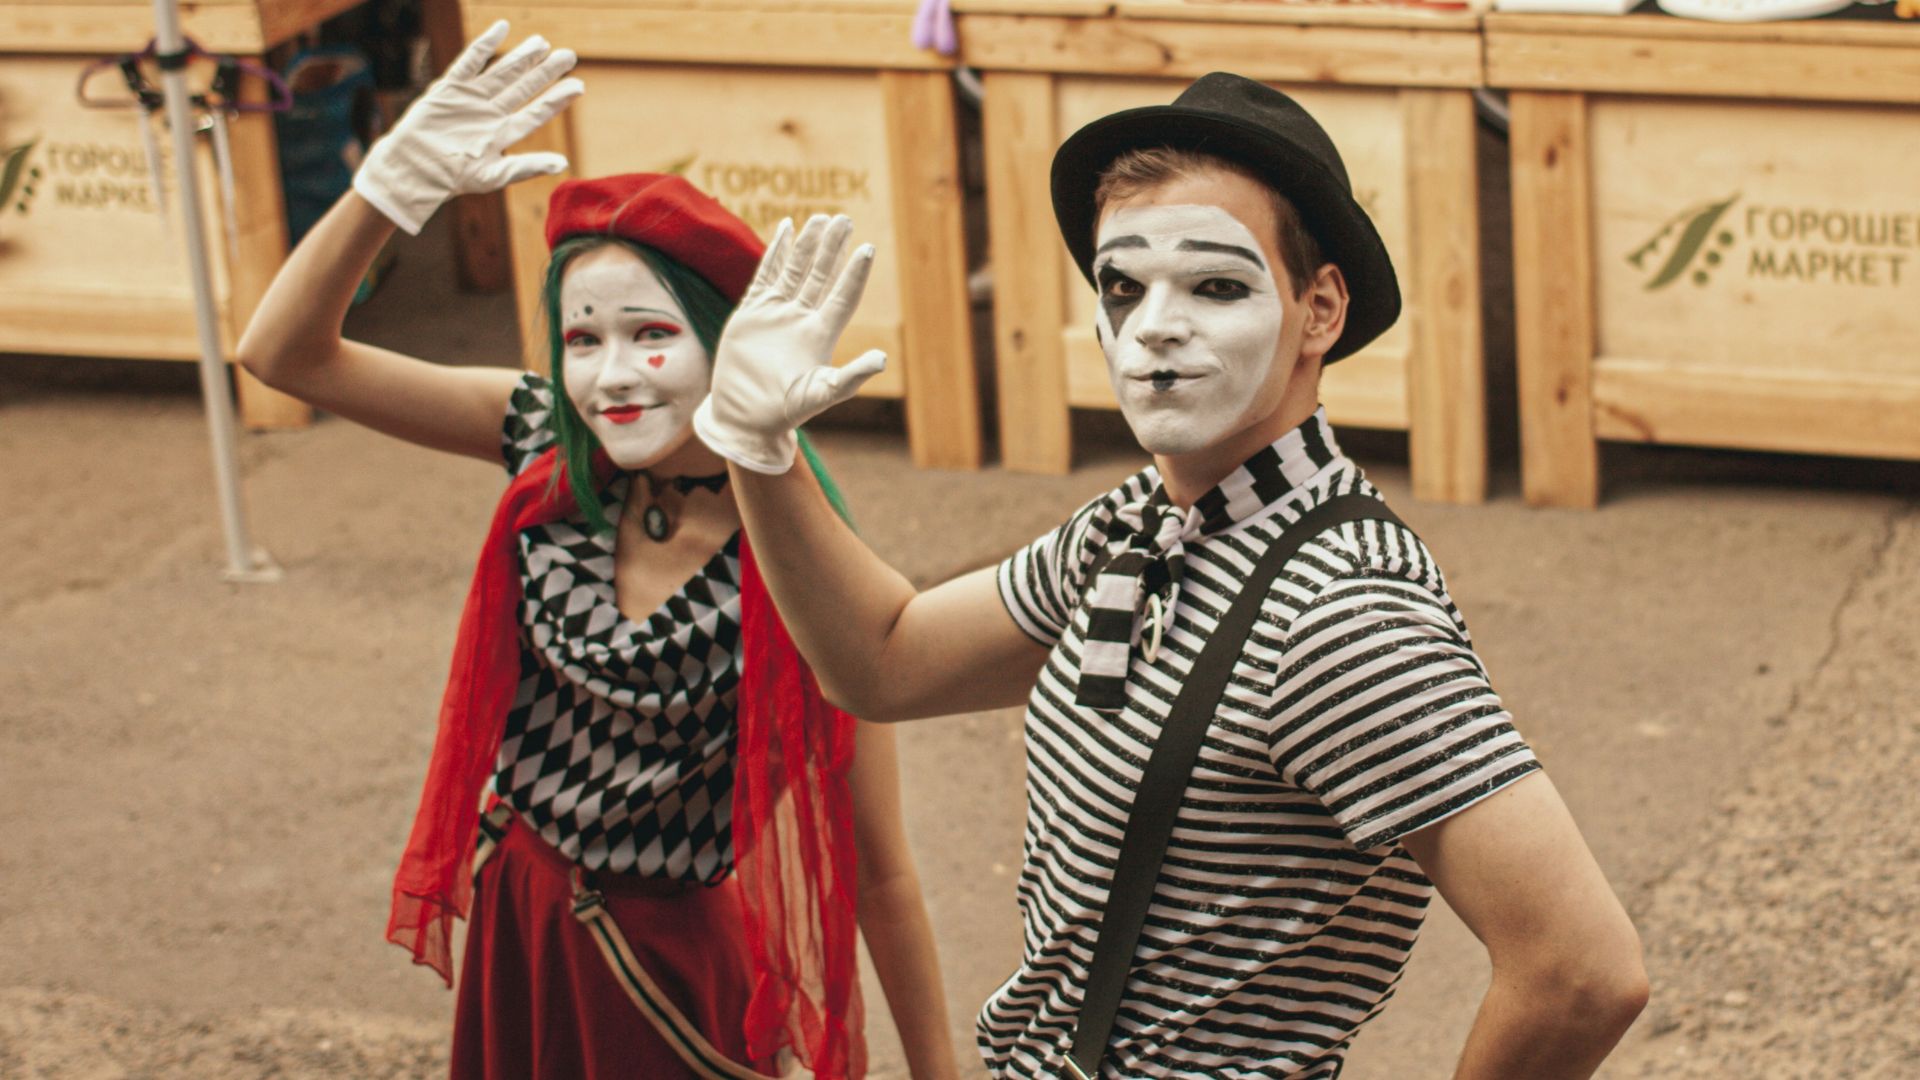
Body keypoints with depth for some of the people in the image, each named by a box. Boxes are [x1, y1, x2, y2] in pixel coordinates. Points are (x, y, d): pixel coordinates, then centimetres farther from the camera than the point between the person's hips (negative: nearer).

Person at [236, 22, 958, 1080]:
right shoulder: (554, 453, -12)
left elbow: (878, 871, -17)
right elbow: (285, 352, -15)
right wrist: (402, 175, -28)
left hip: (677, 959, -5)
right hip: (519, 917, 5)